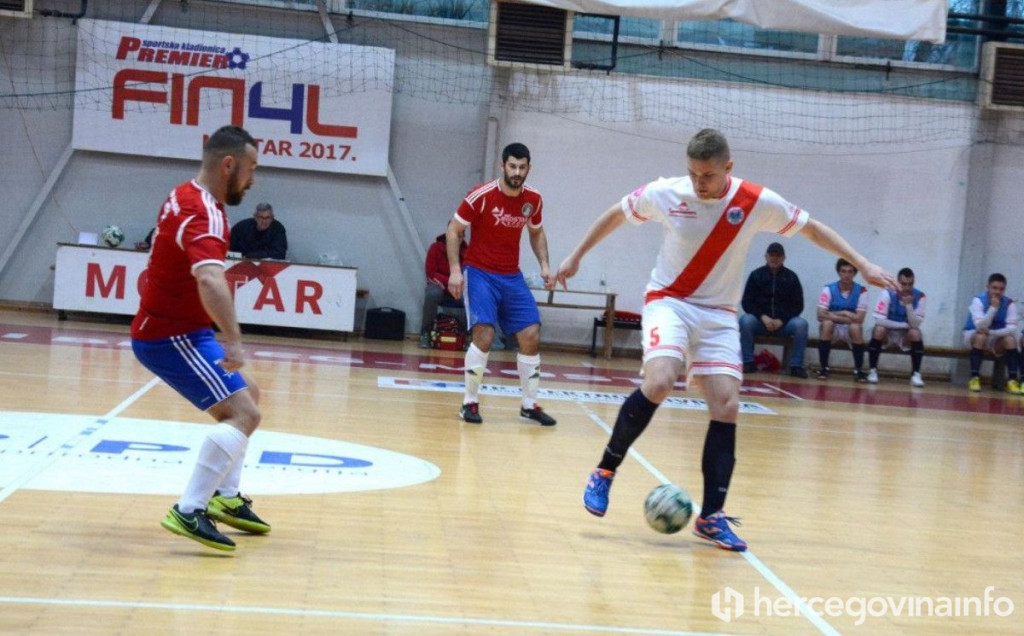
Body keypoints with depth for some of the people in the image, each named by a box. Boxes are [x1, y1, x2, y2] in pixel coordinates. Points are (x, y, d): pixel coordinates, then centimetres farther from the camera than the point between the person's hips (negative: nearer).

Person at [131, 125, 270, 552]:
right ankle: (189, 511, -22)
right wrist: (233, 340, -51)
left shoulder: (187, 197, 10)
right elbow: (210, 279, -41)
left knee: (248, 394, 22)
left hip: (167, 328, 11)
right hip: (171, 336, -11)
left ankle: (226, 497, 22)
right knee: (243, 414, -19)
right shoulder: (203, 213, -22)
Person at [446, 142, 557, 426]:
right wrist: (455, 270, -16)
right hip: (479, 273, -5)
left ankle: (530, 405, 13)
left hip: (512, 276, 5)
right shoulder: (481, 195, -15)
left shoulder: (533, 200, -1)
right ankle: (470, 402, -2)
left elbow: (536, 233, 17)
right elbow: (454, 230, -7)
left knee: (531, 336, -1)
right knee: (484, 334, -19)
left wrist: (544, 265, 3)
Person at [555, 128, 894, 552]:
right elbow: (616, 214, 7)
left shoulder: (758, 203, -9)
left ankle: (711, 517, 0)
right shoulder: (665, 193, -11)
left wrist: (862, 265, 2)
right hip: (668, 301, -2)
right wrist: (575, 257, 12)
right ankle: (604, 472, -9)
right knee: (658, 383, -28)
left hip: (719, 314, 2)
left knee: (726, 407, -8)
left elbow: (811, 228, 4)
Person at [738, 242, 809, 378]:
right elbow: (746, 303, 2)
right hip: (760, 320, 0)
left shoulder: (791, 277, 5)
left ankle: (796, 366, -21)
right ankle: (748, 362, -19)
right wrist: (763, 317, -15)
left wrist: (782, 320, -11)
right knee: (745, 320, -31)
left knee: (801, 324, -29)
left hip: (784, 322, 0)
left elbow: (798, 305, 5)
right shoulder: (756, 275, 5)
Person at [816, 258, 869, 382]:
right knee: (827, 323, -33)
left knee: (855, 327, -33)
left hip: (850, 331, 0)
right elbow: (821, 315, -19)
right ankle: (823, 368, -23)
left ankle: (858, 370, -20)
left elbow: (859, 318, -16)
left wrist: (835, 314, -15)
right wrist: (846, 317, -20)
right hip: (831, 330, 0)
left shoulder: (861, 291, -7)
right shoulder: (828, 289, -7)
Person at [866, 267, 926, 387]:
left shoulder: (919, 296, -13)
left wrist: (908, 305, -32)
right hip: (887, 334, -1)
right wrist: (905, 324, -21)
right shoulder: (888, 293, -19)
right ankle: (872, 371, -19)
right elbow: (879, 320, -26)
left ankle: (916, 374, -19)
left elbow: (915, 324, -19)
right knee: (879, 329, -32)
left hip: (906, 336, 1)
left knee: (916, 332, -29)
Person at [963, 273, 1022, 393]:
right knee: (981, 336, -35)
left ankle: (1013, 381, -25)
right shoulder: (978, 300, -21)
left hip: (996, 339, 3)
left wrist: (991, 332, -33)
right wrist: (993, 308, -39)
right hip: (973, 335, -3)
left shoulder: (1009, 303, -12)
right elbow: (980, 326, -31)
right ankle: (974, 378, -32)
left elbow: (1012, 328, -21)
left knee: (1010, 339, -26)